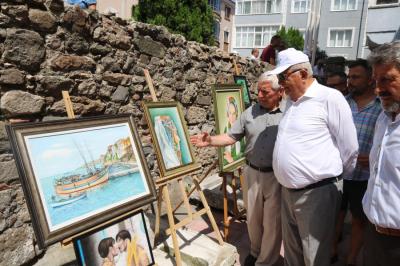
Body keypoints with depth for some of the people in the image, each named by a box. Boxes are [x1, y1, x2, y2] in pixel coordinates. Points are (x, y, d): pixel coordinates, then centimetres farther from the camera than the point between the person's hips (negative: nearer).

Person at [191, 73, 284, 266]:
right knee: (253, 218, 20)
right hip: (252, 173, 4)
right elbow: (231, 137, 2)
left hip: (277, 176, -3)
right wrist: (210, 141, -14)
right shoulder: (250, 112, 3)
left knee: (272, 221, 10)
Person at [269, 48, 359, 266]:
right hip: (288, 190, 7)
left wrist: (335, 178, 5)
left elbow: (349, 148, -10)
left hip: (317, 192, -7)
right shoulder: (291, 101, 11)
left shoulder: (330, 98, -14)